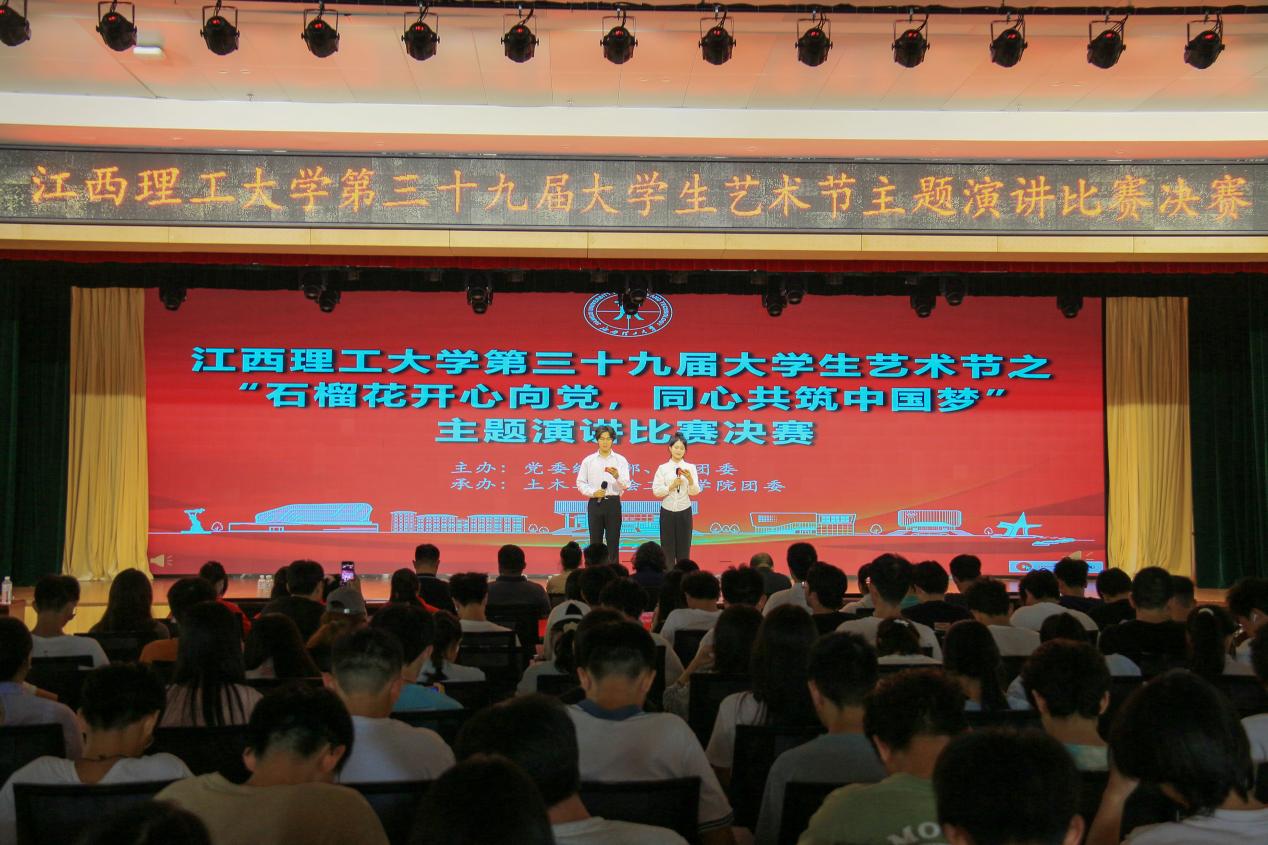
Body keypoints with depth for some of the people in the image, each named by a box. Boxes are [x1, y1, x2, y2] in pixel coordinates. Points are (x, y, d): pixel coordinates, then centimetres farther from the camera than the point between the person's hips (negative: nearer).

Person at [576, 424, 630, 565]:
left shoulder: (620, 460, 2)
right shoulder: (588, 460, 6)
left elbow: (626, 485, -5)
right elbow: (580, 483, 6)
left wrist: (617, 476, -26)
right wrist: (593, 493, -11)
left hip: (613, 503, -1)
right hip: (595, 503, 1)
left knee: (613, 542, 2)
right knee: (595, 541, 5)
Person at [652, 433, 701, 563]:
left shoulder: (690, 467, 2)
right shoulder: (662, 468, 0)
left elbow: (695, 492, -3)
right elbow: (656, 491, -4)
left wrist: (690, 479, -22)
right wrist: (671, 486, -18)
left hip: (684, 512, 1)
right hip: (667, 512, -1)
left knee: (684, 549, 5)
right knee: (667, 549, 4)